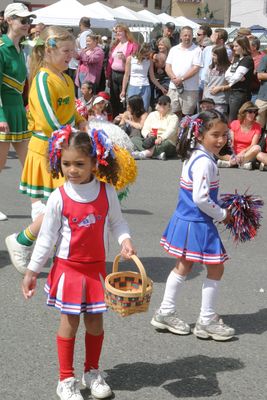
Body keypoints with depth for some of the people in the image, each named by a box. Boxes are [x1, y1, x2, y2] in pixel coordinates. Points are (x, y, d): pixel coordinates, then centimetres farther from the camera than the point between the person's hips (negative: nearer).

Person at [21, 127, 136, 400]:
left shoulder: (107, 193, -7)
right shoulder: (59, 198, -12)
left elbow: (116, 222, 6)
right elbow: (46, 237, -5)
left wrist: (125, 240, -14)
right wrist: (32, 271, -3)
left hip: (97, 267, 2)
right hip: (68, 268, -2)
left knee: (95, 321, 12)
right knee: (69, 322, 4)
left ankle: (92, 372, 31)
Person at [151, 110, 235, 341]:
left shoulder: (195, 157, 8)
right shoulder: (204, 162, -22)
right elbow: (201, 198, -26)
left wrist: (220, 210, 13)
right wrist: (222, 215, -12)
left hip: (187, 220, 10)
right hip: (198, 224, -10)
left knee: (183, 266, 19)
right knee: (215, 270, 4)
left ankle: (166, 313, 28)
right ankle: (207, 321, 14)